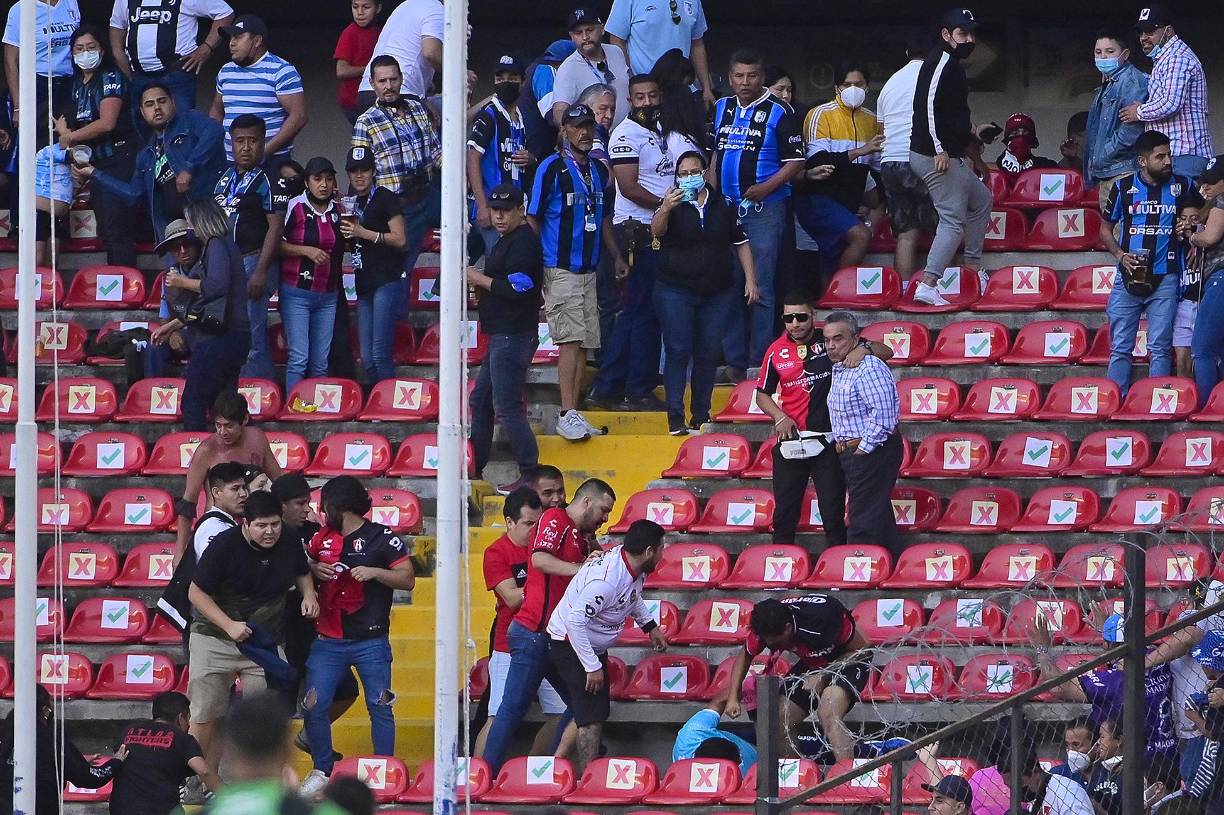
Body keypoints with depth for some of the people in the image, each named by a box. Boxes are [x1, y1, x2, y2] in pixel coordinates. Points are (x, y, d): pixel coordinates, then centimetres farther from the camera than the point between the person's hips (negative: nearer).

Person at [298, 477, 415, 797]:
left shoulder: (382, 538, -3)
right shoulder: (322, 537, 10)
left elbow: (407, 579, -4)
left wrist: (375, 572, -18)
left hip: (370, 641, -4)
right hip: (328, 641, 4)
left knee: (379, 708, 0)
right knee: (314, 706, -1)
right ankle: (322, 771, 11)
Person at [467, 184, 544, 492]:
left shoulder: (523, 241, -15)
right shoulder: (507, 240, 18)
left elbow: (518, 288, -24)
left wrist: (481, 279, -13)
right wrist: (483, 290, 6)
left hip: (514, 336, -11)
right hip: (501, 336, 11)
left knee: (506, 407, -11)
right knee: (481, 400, 18)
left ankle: (530, 473, -10)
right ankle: (474, 467, 27)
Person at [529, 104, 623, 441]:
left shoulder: (599, 170, 15)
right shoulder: (551, 169, -6)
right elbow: (532, 218, -6)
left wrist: (616, 256, 22)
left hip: (588, 270, 7)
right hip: (560, 270, -7)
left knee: (584, 343, 6)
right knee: (571, 340, -15)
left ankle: (573, 416, 9)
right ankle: (568, 415, -18)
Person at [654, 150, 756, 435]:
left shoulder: (722, 205, 9)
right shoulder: (673, 205, -1)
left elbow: (741, 243, 15)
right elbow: (656, 230, -20)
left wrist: (751, 280, 8)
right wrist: (664, 210, -41)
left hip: (717, 293, 3)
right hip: (676, 291, -3)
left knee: (709, 355, 3)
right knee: (678, 352, -9)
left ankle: (701, 416, 11)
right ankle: (675, 418, -10)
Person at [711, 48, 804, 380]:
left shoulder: (779, 112, -5)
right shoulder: (722, 108, 12)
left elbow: (795, 162, -6)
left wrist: (766, 188, -19)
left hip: (764, 207, -6)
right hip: (725, 208, 6)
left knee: (760, 289, -5)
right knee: (728, 286, 7)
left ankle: (759, 362, -2)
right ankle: (733, 361, 13)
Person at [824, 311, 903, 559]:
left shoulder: (868, 369, -17)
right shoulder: (839, 369, 14)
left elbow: (882, 414, -26)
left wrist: (863, 449, -21)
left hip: (872, 452, -11)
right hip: (853, 454, 11)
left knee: (863, 523, -9)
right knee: (879, 518, 15)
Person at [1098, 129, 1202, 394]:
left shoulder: (1182, 186, 4)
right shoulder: (1124, 187, 2)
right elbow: (1106, 228, 11)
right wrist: (1120, 255, -6)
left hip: (1164, 279, 0)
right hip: (1128, 277, 0)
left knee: (1159, 349, -3)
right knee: (1120, 348, 1)